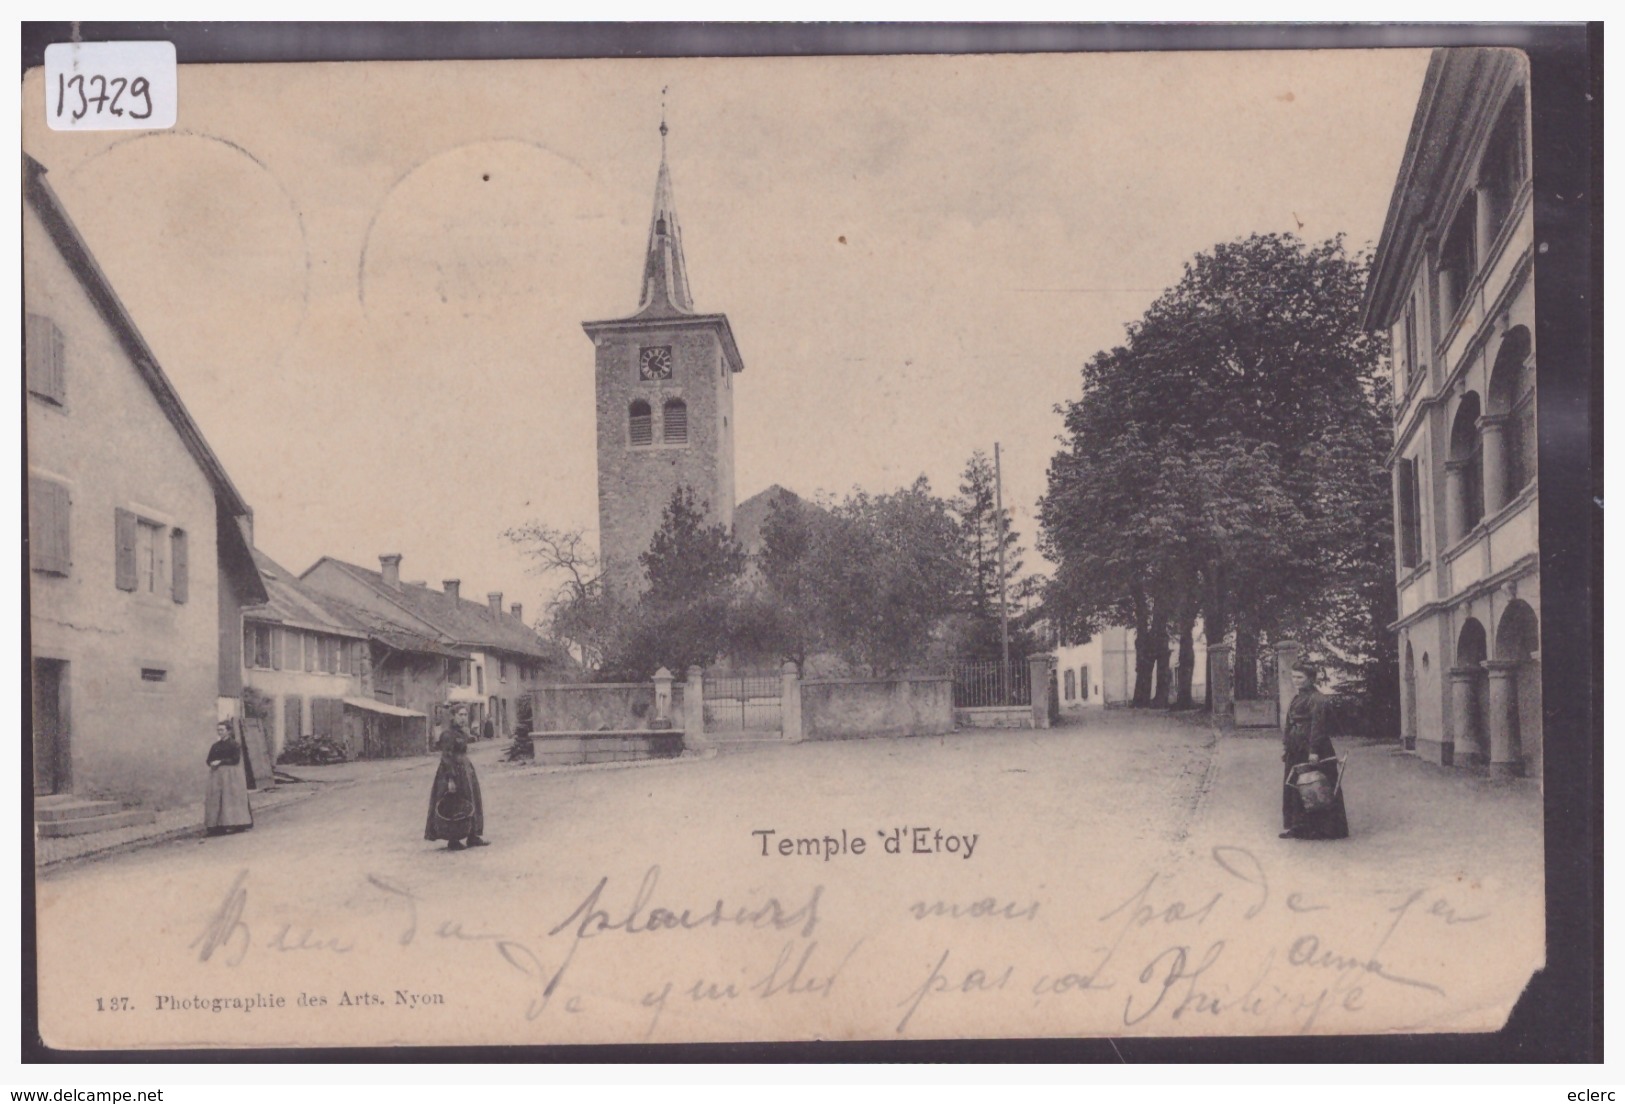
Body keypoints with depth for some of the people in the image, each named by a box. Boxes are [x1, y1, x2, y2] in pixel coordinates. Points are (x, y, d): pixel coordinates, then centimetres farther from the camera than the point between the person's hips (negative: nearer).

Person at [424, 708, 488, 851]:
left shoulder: (463, 733, 12)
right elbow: (446, 758, -20)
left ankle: (472, 836, 18)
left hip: (465, 772, 9)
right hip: (453, 772, -9)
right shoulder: (448, 735, -16)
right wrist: (451, 779, -24)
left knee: (470, 805, 11)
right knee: (453, 807, -4)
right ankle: (453, 841, 2)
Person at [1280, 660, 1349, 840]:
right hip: (1296, 752, 9)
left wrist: (1314, 751, -24)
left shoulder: (1316, 699, -13)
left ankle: (1317, 829, 2)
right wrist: (1286, 748, 18)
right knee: (1294, 789, 11)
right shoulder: (1297, 698, 15)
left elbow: (1317, 726, -19)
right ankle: (1299, 827, 17)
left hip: (1311, 748, -9)